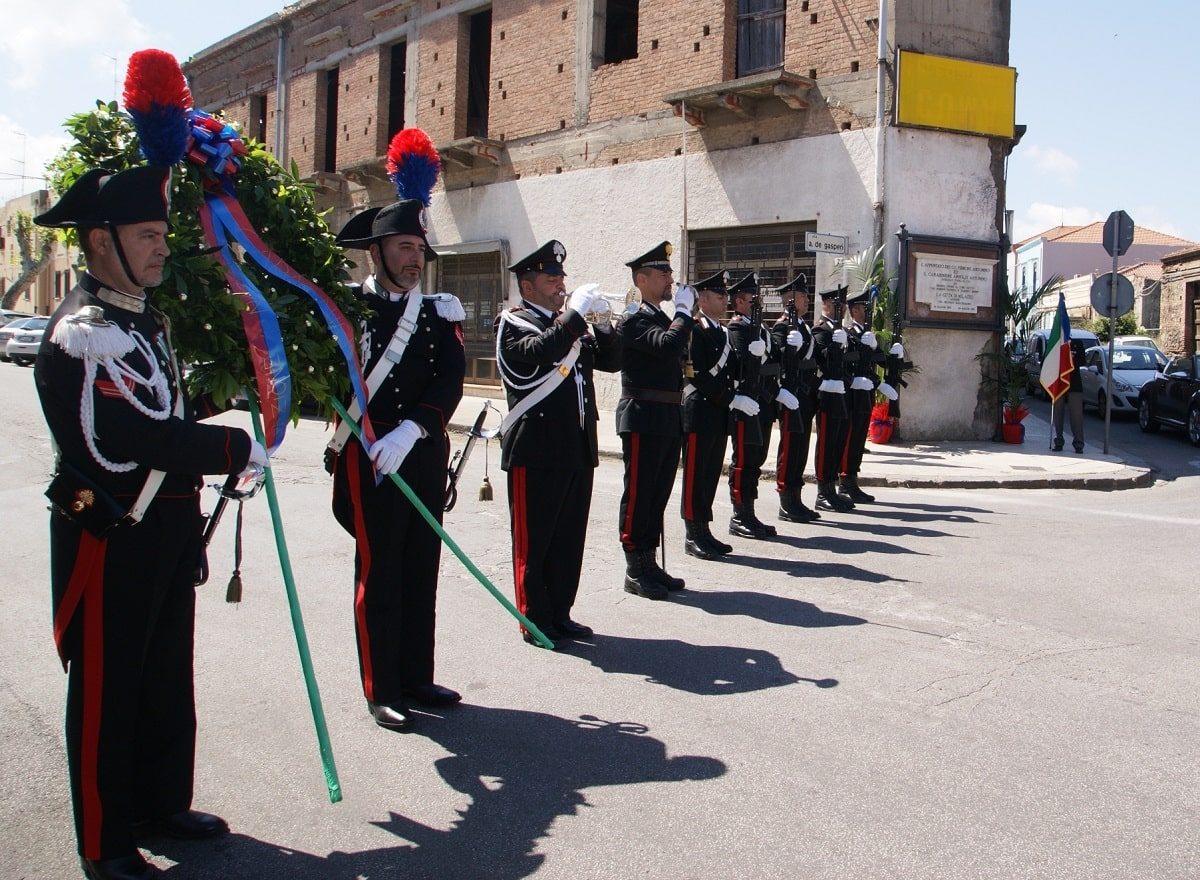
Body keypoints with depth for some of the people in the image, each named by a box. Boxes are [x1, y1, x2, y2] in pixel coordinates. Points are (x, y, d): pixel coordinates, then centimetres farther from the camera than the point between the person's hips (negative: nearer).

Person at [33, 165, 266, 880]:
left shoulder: (144, 318, 11)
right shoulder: (82, 332, -19)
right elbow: (137, 438, -28)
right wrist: (236, 447, -19)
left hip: (167, 528, 9)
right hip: (110, 538, -9)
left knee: (168, 678, 19)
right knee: (107, 688, 5)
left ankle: (162, 803, 36)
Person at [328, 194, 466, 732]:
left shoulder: (440, 311, 8)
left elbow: (450, 382, -6)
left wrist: (410, 430, -20)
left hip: (426, 458, 4)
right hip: (369, 460, -4)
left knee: (422, 571, 11)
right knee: (379, 573, 2)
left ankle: (417, 677, 24)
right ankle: (380, 690, 12)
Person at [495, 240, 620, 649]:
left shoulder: (571, 325, 17)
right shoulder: (513, 323, -3)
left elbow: (611, 361, 13)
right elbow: (538, 352, -24)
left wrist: (603, 324, -2)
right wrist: (575, 313, -21)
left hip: (578, 448, 7)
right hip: (536, 451, -7)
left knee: (570, 538, 12)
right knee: (533, 541, 3)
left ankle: (559, 613, 23)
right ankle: (535, 621, 12)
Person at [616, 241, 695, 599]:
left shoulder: (666, 320, 18)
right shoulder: (634, 321, -11)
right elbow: (667, 345, -28)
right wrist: (684, 310, -16)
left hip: (669, 419, 9)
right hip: (644, 418, -9)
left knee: (658, 495, 13)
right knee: (638, 495, -2)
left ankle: (649, 564, 21)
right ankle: (636, 571, 5)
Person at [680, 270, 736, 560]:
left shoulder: (723, 332, 18)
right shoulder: (694, 329, -9)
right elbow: (696, 373, -16)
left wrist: (728, 398, 2)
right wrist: (722, 396, -11)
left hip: (720, 414, 8)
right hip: (700, 412, -8)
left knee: (712, 474, 10)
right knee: (696, 475, -4)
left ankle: (704, 531, 16)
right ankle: (694, 536, 0)